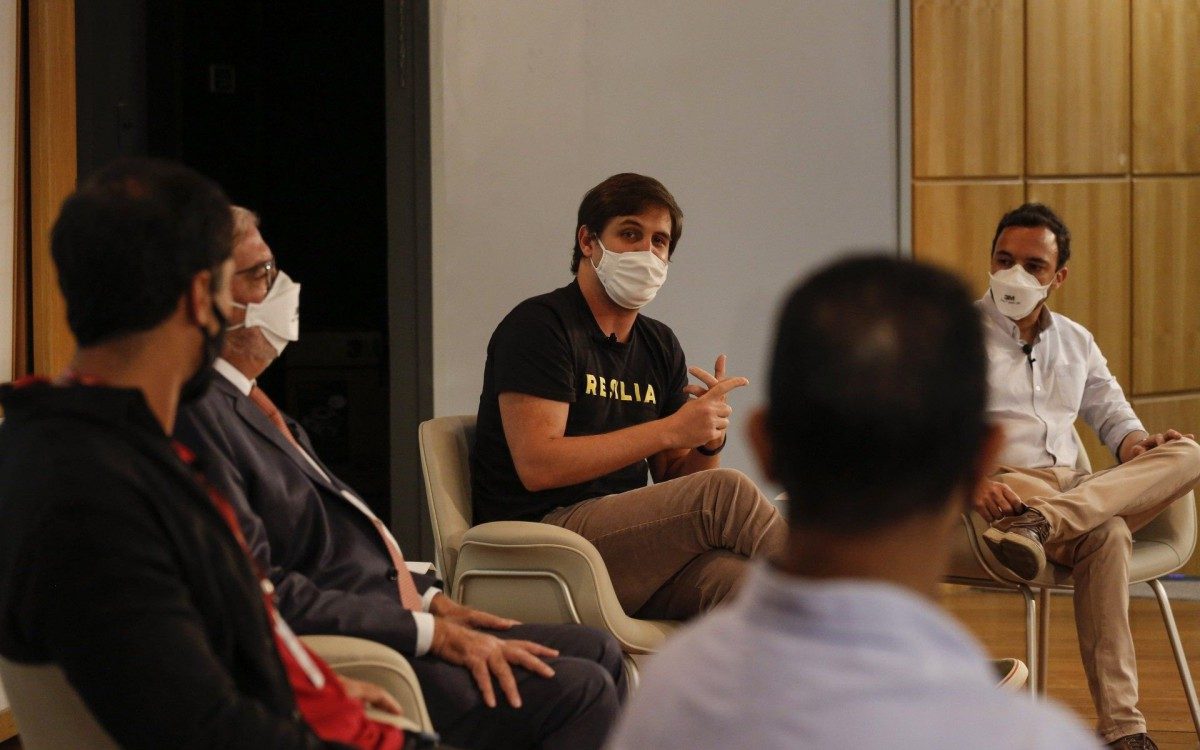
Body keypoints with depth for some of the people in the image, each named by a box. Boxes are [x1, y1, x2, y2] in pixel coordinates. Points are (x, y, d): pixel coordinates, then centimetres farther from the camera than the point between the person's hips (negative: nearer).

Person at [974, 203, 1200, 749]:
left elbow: (1109, 411, 31)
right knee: (1106, 535, -37)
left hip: (1073, 490, 7)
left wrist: (1134, 444, 4)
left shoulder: (1075, 342, 24)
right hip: (1001, 489, -7)